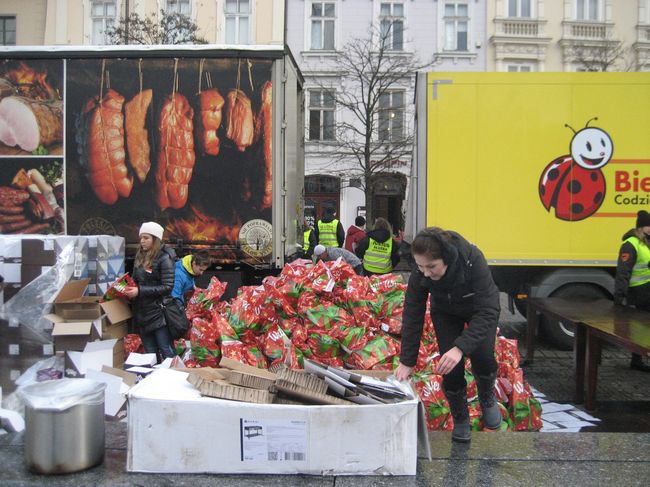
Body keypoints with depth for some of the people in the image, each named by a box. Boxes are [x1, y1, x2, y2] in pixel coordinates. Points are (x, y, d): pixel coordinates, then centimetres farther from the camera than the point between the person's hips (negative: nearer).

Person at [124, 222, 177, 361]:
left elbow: (167, 287, -17)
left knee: (167, 352, -1)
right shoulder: (140, 257, 9)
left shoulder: (164, 258, -11)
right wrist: (129, 288, -2)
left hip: (158, 313, -7)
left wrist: (140, 291, -21)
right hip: (142, 313, 7)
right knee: (150, 354, 14)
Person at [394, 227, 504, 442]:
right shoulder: (420, 273, -32)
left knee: (483, 358, -18)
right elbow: (412, 315, -22)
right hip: (445, 312, 2)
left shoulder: (473, 260, -41)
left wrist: (461, 347, -50)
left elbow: (487, 312, -40)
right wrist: (407, 362, -20)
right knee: (451, 366, -11)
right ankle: (460, 419, 15)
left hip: (480, 309, -1)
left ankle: (487, 396, 17)